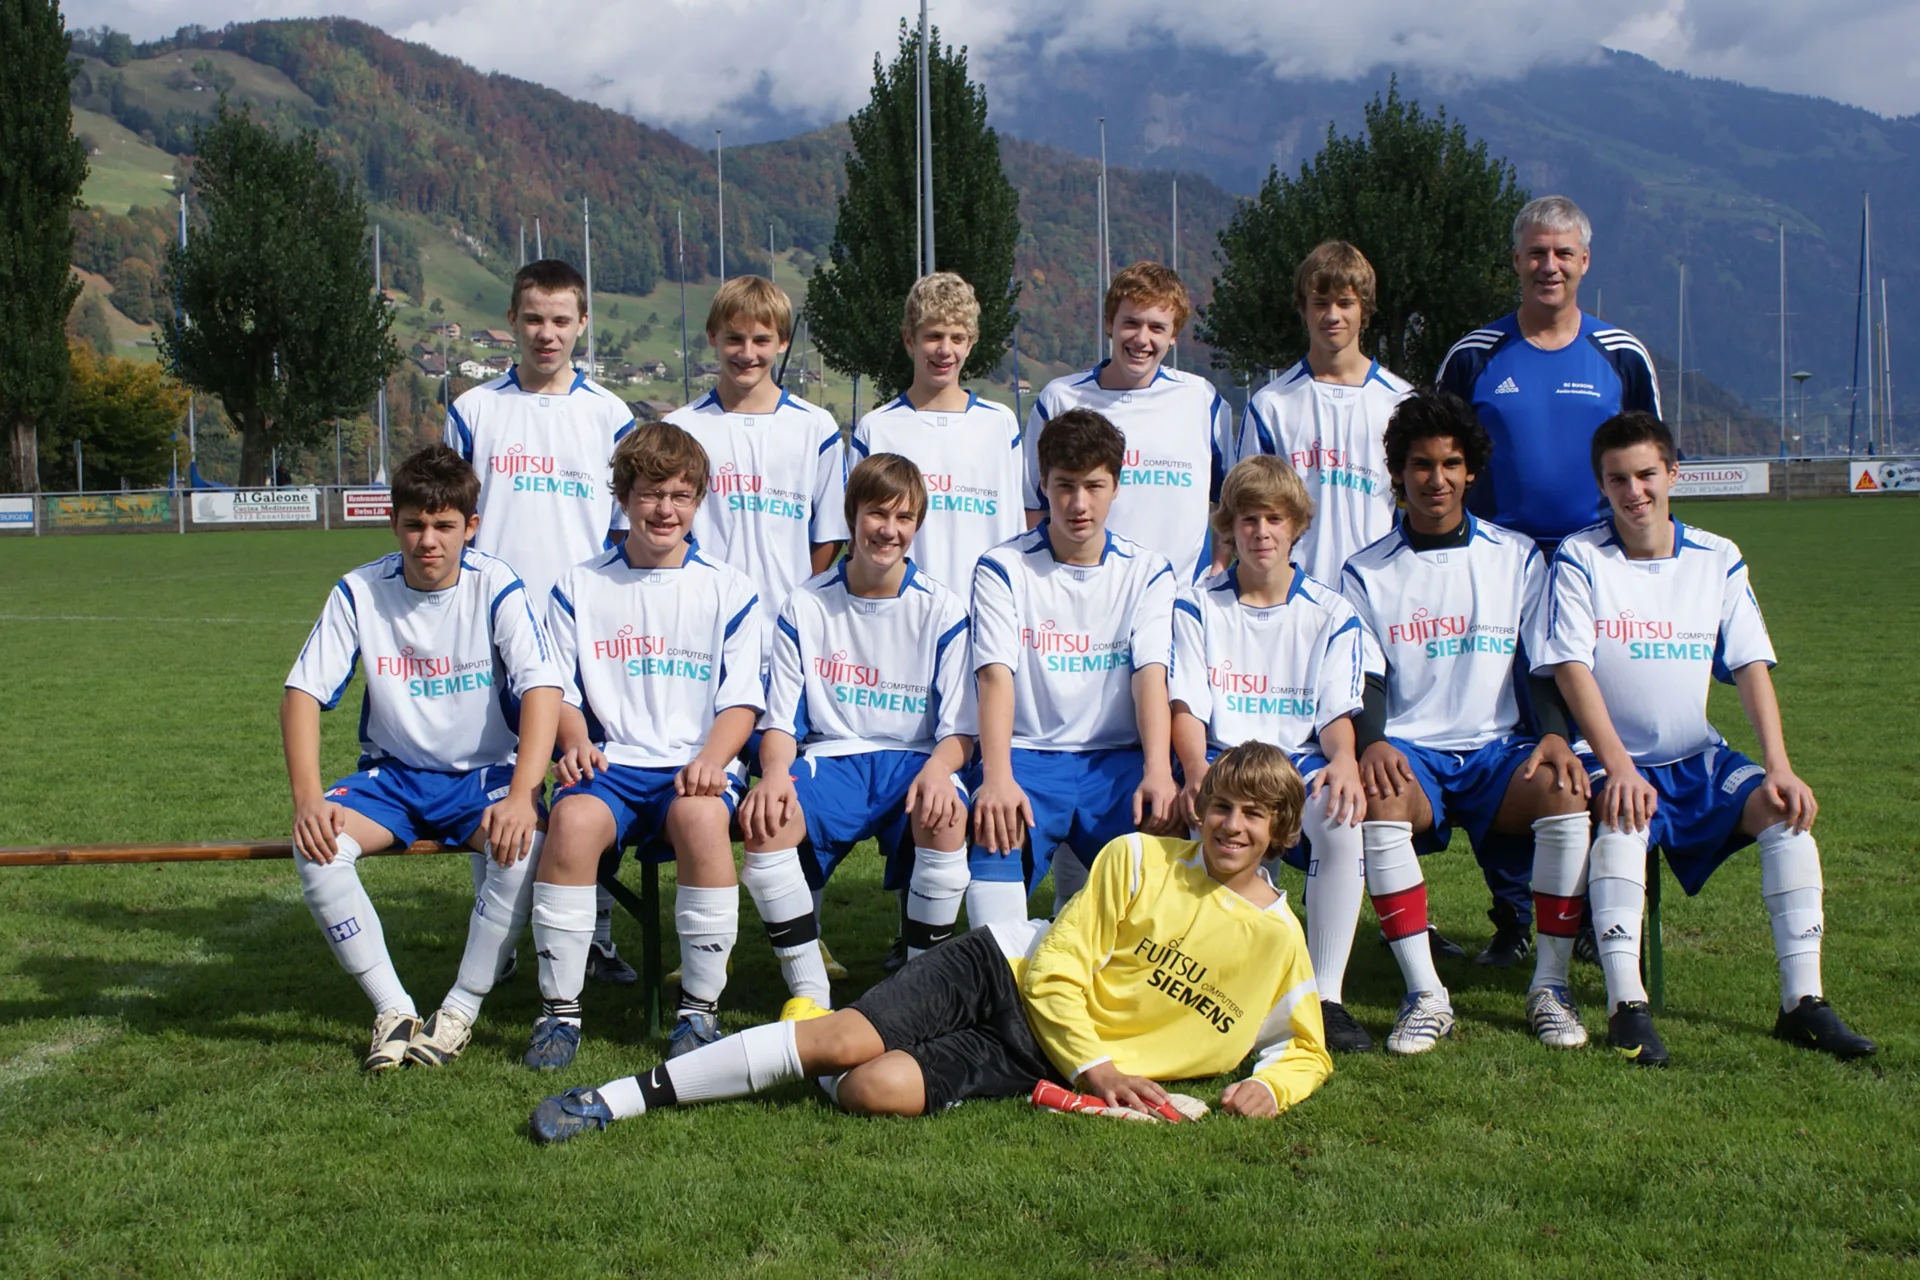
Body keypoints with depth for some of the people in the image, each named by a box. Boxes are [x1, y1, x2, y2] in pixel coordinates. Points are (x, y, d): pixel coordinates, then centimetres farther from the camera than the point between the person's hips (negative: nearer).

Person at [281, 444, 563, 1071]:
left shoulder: (496, 588, -12)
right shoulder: (360, 591, -5)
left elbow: (542, 689, -20)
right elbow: (302, 692, -6)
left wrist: (522, 794, -36)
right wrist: (308, 797, -22)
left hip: (486, 771, -2)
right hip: (393, 773, 3)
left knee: (524, 843, -34)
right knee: (317, 845, -27)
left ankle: (461, 1011, -15)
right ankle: (394, 1010, -13)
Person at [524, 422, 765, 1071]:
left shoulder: (728, 590, 10)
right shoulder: (579, 587, 13)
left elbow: (740, 699, 6)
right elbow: (562, 690, 12)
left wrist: (711, 758, -14)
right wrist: (577, 742, -10)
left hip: (696, 763, -1)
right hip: (610, 763, 1)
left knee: (701, 816, -36)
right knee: (573, 818, -33)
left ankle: (700, 1008, -21)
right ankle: (559, 1010, -21)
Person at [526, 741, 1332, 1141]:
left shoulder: (1278, 941, 3)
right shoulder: (1138, 858, -1)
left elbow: (1308, 1050, 14)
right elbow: (1059, 971, -3)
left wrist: (1271, 1085, -8)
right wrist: (1095, 1063, -16)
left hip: (1041, 1064, 0)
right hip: (1004, 977, 0)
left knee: (875, 1089, -28)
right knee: (843, 1037, -21)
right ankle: (619, 1099, -15)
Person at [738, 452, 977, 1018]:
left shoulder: (941, 610, 2)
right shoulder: (806, 606, 5)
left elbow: (960, 727, 0)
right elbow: (781, 718, 4)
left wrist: (938, 767, -23)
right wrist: (774, 773, -18)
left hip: (913, 759, -1)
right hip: (829, 758, 1)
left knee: (946, 816, -35)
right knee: (764, 818, -30)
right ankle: (809, 990, -17)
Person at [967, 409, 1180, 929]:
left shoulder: (1147, 571, 8)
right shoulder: (1003, 568, 2)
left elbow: (1150, 674, -5)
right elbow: (996, 675, -11)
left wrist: (1158, 771, -24)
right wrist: (997, 778, -28)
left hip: (1117, 756, 2)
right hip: (1027, 753, -2)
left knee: (1167, 825, -28)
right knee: (997, 837, -32)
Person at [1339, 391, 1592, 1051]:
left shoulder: (1517, 557, 12)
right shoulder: (1367, 573, 9)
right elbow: (1362, 677, 1)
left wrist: (1556, 735, -13)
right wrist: (1373, 743, -21)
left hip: (1497, 749, 1)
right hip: (1410, 754, -1)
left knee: (1567, 790, -31)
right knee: (1378, 798, -36)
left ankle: (1550, 984, -18)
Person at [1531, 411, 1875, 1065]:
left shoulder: (1717, 559, 6)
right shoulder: (1580, 558, -4)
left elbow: (1751, 668, 1)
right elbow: (1572, 669, -13)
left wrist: (1778, 766, -12)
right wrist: (1618, 767, -25)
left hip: (1698, 759, 4)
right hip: (1612, 761, -4)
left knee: (1786, 810, -20)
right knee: (1624, 820, -35)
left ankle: (1802, 1000, -16)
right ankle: (1626, 1006, -35)